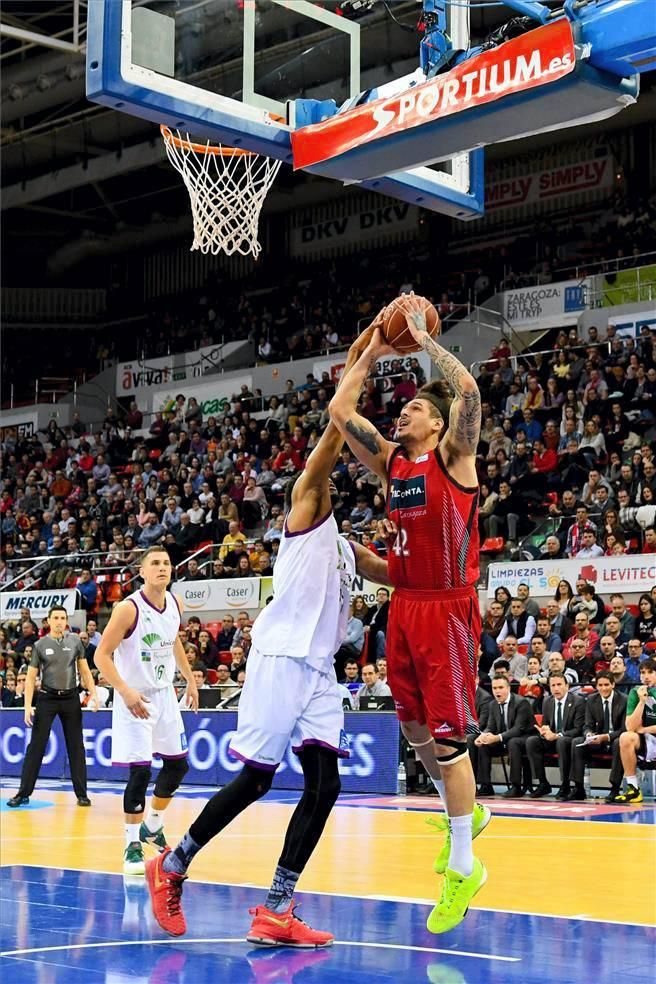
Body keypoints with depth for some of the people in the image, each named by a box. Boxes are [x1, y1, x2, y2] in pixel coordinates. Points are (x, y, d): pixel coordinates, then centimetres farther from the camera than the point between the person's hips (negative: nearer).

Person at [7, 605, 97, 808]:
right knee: (36, 746, -2)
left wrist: (93, 693, -4)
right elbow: (30, 678, 0)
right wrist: (28, 706, -9)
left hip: (70, 698, 1)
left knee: (76, 747, 3)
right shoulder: (40, 645, -1)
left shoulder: (75, 641, 3)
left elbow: (85, 671, 8)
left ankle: (81, 794, 10)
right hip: (47, 698, -1)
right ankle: (24, 793, 3)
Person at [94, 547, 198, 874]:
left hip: (164, 695, 7)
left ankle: (152, 826, 35)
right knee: (140, 771, -12)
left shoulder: (175, 604, 0)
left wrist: (190, 678, 17)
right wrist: (126, 691, -30)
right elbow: (102, 655, -19)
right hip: (135, 699, -7)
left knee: (177, 764, 14)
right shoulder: (129, 609, -20)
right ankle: (132, 846, 1)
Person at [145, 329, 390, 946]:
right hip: (281, 658, -8)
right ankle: (171, 866, 15)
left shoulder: (348, 550, 24)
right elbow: (334, 432, -9)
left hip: (318, 668, 8)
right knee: (255, 780, -5)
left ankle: (276, 913, -3)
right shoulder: (304, 512, 3)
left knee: (324, 784, -4)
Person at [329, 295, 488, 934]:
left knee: (448, 735, -5)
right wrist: (374, 350, 9)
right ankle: (465, 814, 38)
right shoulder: (390, 461, 12)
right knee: (415, 730, 14)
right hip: (404, 607, 7)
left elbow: (468, 390, -21)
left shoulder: (454, 456, -5)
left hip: (448, 609, -7)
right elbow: (339, 411, 10)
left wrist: (422, 336, -13)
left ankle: (463, 868, 3)